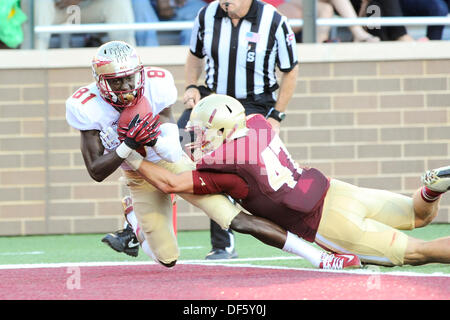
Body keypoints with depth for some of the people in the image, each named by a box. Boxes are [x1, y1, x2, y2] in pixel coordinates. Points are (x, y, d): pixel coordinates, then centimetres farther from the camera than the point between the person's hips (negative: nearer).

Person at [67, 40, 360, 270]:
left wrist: (154, 137, -41)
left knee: (237, 219, -13)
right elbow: (96, 172, -20)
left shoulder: (155, 86, -22)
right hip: (142, 178, 1)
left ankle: (316, 255, -10)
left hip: (176, 165, -1)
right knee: (167, 260, 1)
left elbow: (173, 150, -19)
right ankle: (135, 220, 33)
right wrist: (127, 146, -35)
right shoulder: (88, 106, -21)